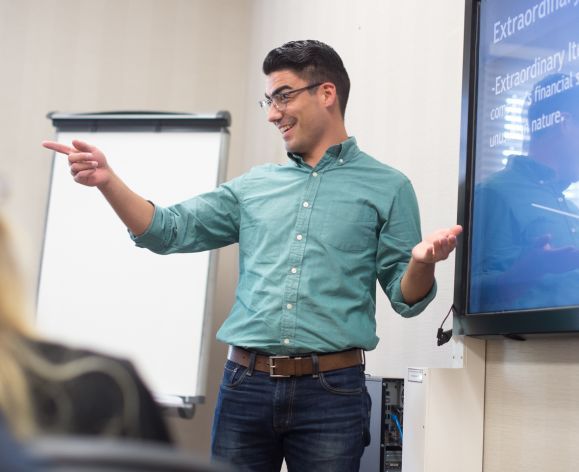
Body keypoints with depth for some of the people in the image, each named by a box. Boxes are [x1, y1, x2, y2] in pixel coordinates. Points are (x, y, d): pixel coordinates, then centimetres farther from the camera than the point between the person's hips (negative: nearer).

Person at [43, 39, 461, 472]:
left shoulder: (387, 187, 3)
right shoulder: (254, 186, 13)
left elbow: (405, 297, 1)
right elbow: (169, 231, 11)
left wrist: (423, 263, -22)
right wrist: (108, 180, -4)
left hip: (331, 391, -3)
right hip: (246, 385, 3)